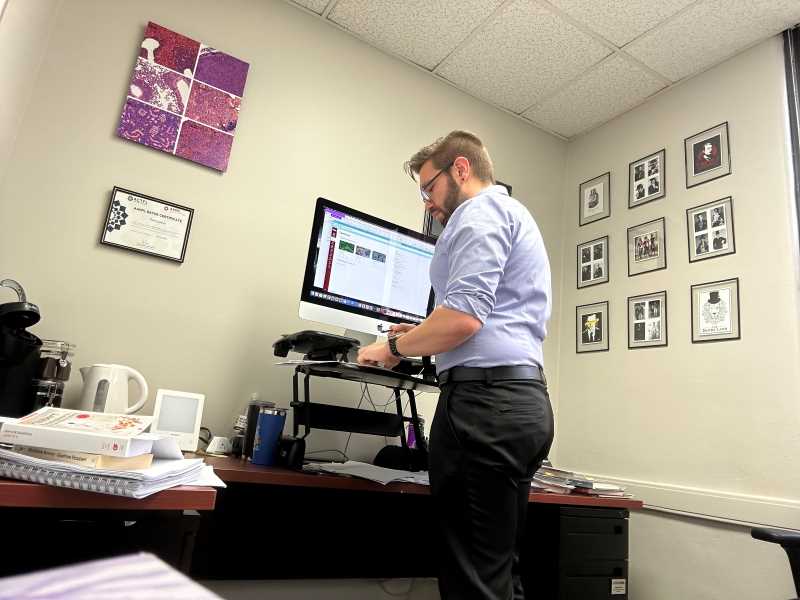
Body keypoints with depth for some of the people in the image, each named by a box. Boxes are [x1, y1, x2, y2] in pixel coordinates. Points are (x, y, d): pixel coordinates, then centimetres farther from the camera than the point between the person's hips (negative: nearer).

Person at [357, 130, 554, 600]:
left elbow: (463, 316, -18)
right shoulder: (515, 216, 28)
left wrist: (395, 346, -2)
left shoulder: (481, 211, -4)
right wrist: (422, 337, 26)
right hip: (522, 400, 11)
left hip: (485, 398, -11)